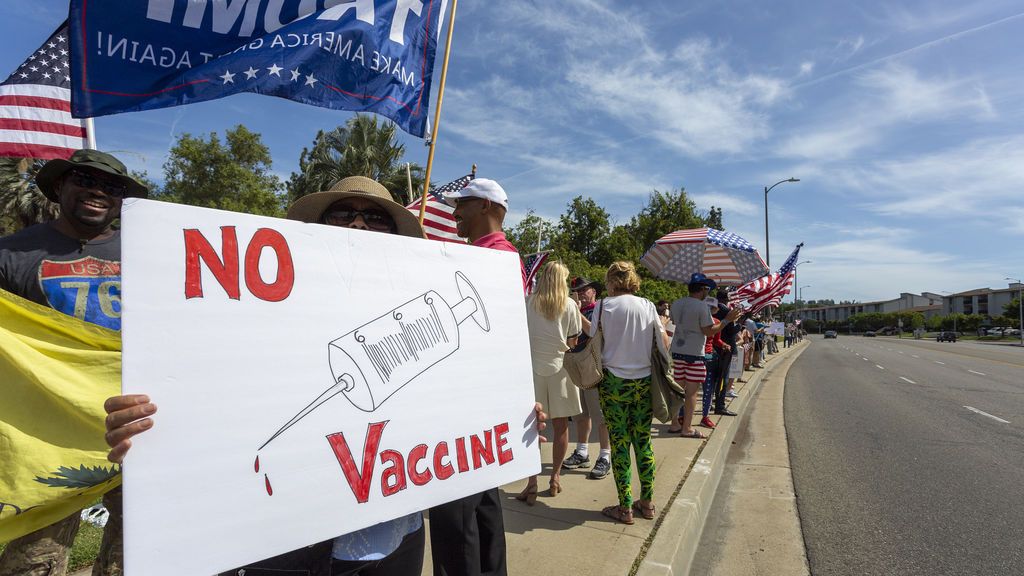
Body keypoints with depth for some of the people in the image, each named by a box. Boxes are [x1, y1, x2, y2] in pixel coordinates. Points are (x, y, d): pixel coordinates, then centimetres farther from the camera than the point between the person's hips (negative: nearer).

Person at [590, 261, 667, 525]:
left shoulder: (604, 305, -5)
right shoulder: (648, 306, 3)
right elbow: (663, 344, 4)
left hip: (614, 382, -3)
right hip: (645, 381, 3)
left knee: (619, 442, 4)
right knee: (643, 441, 12)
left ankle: (625, 508, 10)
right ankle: (647, 502, 23)